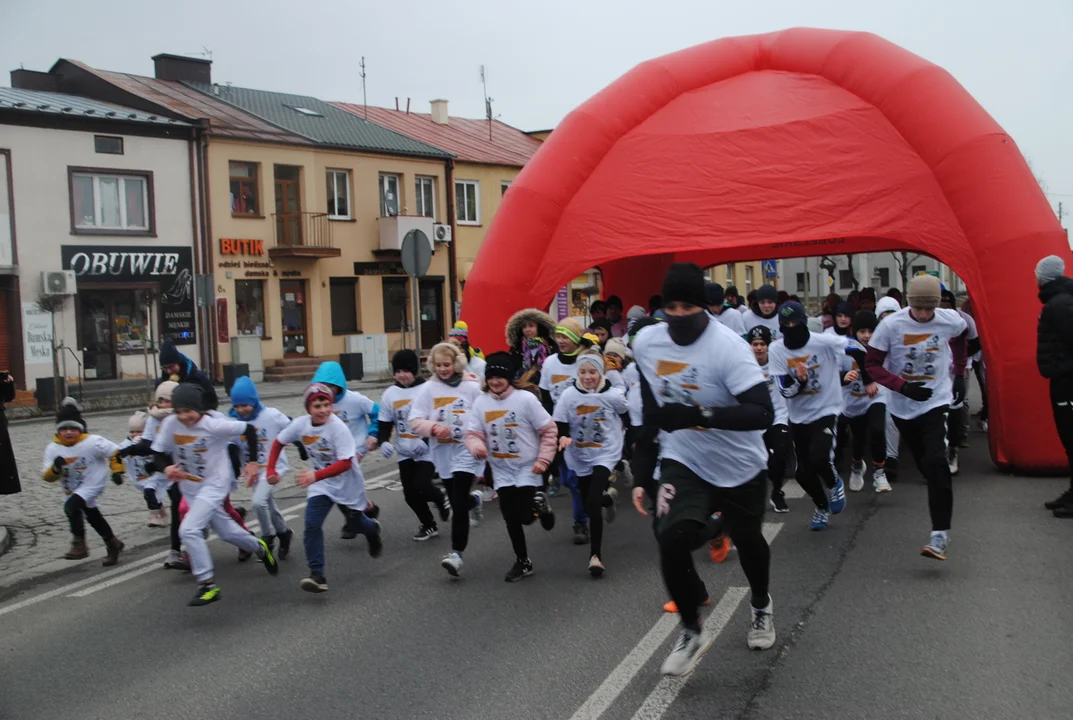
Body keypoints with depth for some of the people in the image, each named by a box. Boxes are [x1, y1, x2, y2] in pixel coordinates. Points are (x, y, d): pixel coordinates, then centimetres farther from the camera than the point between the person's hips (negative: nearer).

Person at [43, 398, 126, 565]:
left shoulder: (92, 442, -22)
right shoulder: (53, 448, -11)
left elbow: (114, 452, -10)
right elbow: (47, 476, -10)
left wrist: (116, 471, -11)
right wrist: (55, 468, -29)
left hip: (93, 485, -7)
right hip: (73, 489, 7)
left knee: (71, 506, -29)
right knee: (92, 516, 21)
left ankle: (79, 545, -18)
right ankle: (113, 544, 42)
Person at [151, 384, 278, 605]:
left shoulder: (215, 426, -24)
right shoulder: (170, 424, -12)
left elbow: (249, 429, -12)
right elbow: (158, 454, -3)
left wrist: (253, 462, -9)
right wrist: (166, 468, -25)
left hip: (214, 485, -6)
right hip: (190, 489, 6)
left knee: (189, 530, -22)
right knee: (227, 533, 18)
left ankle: (207, 585, -12)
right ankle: (258, 548, 49)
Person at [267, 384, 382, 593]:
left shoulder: (338, 428, -29)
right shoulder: (300, 424, -14)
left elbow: (345, 463, -32)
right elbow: (278, 442, 4)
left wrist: (315, 475, -42)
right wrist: (271, 469, -3)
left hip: (347, 483, -3)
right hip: (320, 485, 3)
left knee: (355, 523, 17)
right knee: (312, 526, -14)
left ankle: (373, 530, 53)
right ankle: (317, 575, -11)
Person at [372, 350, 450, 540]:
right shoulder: (389, 394, 1)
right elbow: (385, 425, 5)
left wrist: (426, 441, -24)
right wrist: (382, 442, -15)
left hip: (428, 451, -5)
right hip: (405, 453, 5)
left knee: (420, 486, -16)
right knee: (410, 493, 5)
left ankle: (441, 499, 20)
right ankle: (428, 525, 30)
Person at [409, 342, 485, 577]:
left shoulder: (472, 387, -8)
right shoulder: (428, 389, -1)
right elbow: (415, 421, -4)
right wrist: (433, 428, -22)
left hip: (466, 452, -4)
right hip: (442, 453, 4)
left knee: (458, 506, -12)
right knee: (457, 502, 19)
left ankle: (456, 554, -8)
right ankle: (474, 500, 54)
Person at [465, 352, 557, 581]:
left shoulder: (526, 399, -14)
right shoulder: (480, 403, -4)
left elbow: (548, 430, -8)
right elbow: (473, 433, -3)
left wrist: (543, 459, -15)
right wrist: (477, 446, -26)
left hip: (528, 468, -3)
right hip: (502, 471, 4)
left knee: (525, 516, -10)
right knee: (510, 518, 8)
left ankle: (539, 503, 26)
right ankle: (523, 562, 26)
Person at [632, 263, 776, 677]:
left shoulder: (727, 346, -26)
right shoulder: (645, 343, -9)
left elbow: (763, 414, -34)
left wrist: (700, 415, -44)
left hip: (740, 466, -2)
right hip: (682, 461, 2)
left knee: (748, 541, 19)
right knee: (671, 539, -20)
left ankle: (761, 606, 52)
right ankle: (692, 632, 4)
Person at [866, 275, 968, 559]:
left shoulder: (951, 321, -8)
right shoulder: (890, 325, -14)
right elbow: (873, 364, -9)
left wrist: (959, 374, 18)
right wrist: (903, 387, -22)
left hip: (937, 401, -1)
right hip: (903, 405, 1)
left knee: (936, 463, -17)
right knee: (924, 465, 10)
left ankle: (940, 533, -17)